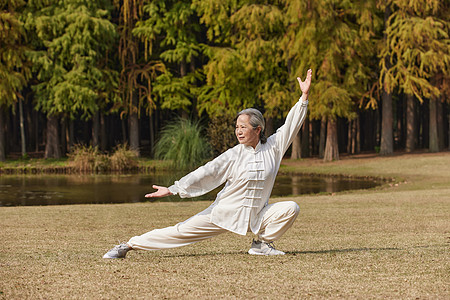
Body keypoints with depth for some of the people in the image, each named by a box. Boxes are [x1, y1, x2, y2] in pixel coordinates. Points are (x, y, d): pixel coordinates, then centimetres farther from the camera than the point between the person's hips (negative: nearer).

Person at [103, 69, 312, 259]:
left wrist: (304, 97, -7)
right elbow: (207, 172, -12)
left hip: (257, 216, 2)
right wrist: (173, 189, -20)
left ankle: (262, 244, -1)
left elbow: (291, 125, 0)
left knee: (291, 208, -17)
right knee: (183, 231, -11)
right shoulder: (233, 155, -7)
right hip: (225, 212, -2)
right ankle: (129, 245, -7)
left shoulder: (272, 147, -1)